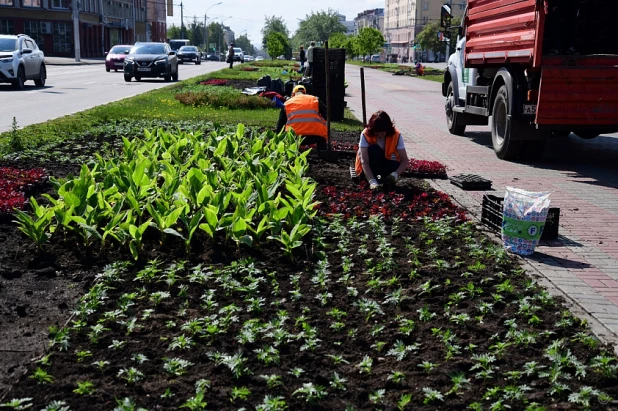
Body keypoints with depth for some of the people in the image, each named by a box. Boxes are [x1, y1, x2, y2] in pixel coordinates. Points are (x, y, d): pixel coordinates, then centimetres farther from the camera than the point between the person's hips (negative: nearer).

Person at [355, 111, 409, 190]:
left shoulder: (396, 135, -18)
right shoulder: (366, 134, -23)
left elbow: (404, 160, -20)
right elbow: (364, 162, -28)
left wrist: (396, 174, -40)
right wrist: (372, 181, -43)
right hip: (370, 169, -1)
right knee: (373, 149, -32)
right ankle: (374, 178, -18)